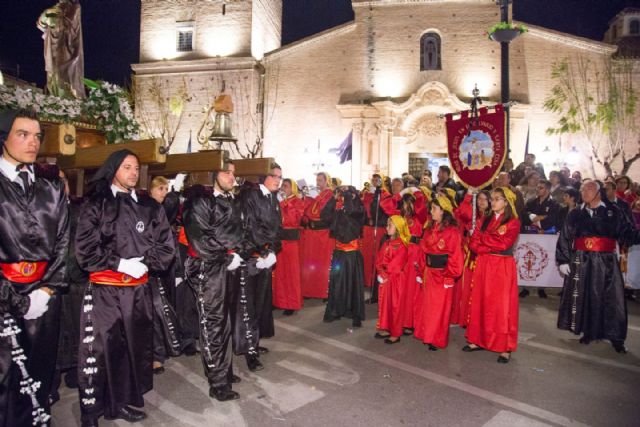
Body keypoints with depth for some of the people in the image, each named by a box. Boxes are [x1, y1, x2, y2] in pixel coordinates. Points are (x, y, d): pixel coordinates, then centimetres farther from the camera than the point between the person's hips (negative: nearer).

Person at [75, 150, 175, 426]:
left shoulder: (149, 207, 7)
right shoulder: (96, 204, -1)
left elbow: (166, 245, 6)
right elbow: (85, 248, -7)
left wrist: (145, 264, -9)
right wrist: (120, 263, -14)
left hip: (139, 289, 4)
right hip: (104, 290, -3)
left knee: (135, 346, 10)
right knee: (99, 350, 0)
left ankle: (123, 402, 26)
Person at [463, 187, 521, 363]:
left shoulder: (513, 222, -5)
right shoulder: (486, 220, 11)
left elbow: (503, 243, -18)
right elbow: (474, 244, 3)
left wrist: (482, 237, -7)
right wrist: (494, 247, -13)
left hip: (503, 267, -5)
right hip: (483, 266, 5)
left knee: (501, 306, -1)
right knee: (480, 303, 8)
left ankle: (505, 347, 7)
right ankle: (478, 340, 18)